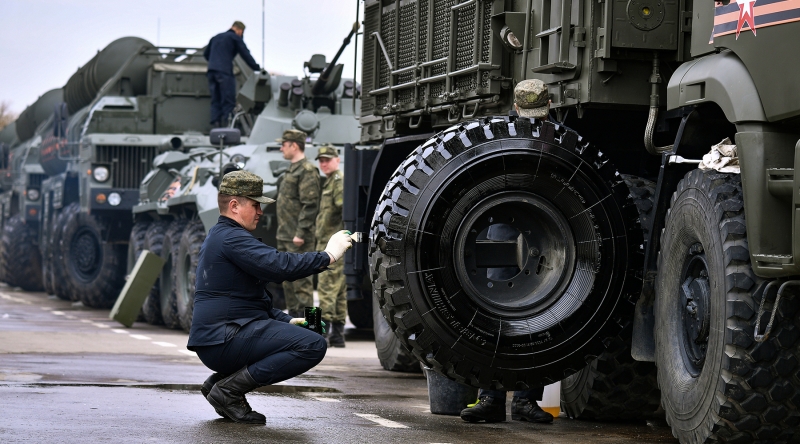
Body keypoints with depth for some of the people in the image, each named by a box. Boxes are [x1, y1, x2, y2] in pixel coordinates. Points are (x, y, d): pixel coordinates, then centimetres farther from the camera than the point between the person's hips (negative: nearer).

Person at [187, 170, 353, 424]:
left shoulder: (219, 236, 24)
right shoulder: (231, 238, -11)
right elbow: (279, 266, -24)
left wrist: (287, 321, 17)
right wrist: (327, 256, -15)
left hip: (213, 340, 11)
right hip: (223, 341, -11)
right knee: (313, 345, -20)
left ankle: (218, 382, 11)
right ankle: (230, 388, -15)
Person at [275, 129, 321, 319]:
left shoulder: (307, 171, -13)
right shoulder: (292, 170, 18)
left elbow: (310, 205, -19)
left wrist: (300, 233, -23)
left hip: (298, 239, -10)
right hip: (285, 237, 10)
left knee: (301, 280, -9)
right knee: (288, 281, 14)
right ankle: (293, 316, 22)